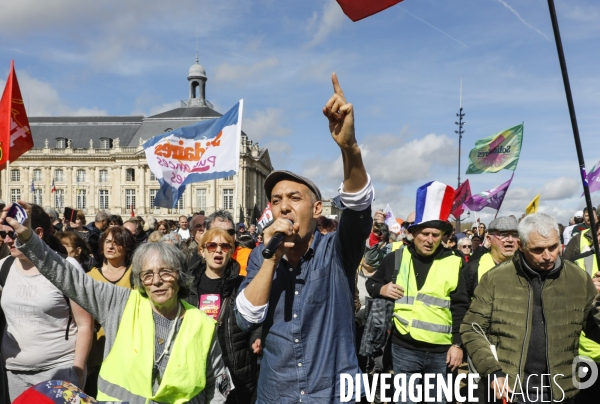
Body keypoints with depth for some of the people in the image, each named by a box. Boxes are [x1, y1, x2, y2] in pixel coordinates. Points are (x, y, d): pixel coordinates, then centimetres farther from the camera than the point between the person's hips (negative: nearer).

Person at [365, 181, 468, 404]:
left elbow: (460, 308, 1)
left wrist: (458, 344, -3)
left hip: (442, 351, 0)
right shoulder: (396, 258, 0)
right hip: (404, 348, 0)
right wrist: (381, 289, -8)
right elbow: (371, 284, 13)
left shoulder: (453, 262, -1)